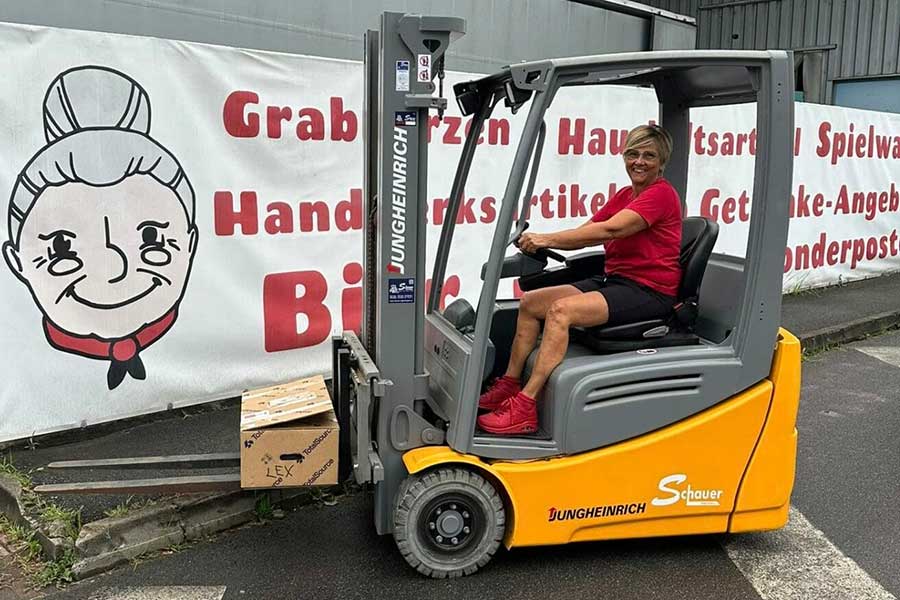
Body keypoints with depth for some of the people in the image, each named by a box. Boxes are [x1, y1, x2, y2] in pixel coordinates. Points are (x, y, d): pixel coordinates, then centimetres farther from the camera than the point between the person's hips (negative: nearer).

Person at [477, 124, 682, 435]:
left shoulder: (661, 193, -10)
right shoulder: (625, 195, 18)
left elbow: (609, 229, -23)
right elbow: (586, 232, 9)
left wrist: (549, 239, -25)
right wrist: (539, 241, -9)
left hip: (649, 291, -9)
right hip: (613, 280, 9)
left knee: (561, 310, -28)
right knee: (531, 302, -2)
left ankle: (524, 408, -28)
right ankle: (510, 385, 1)